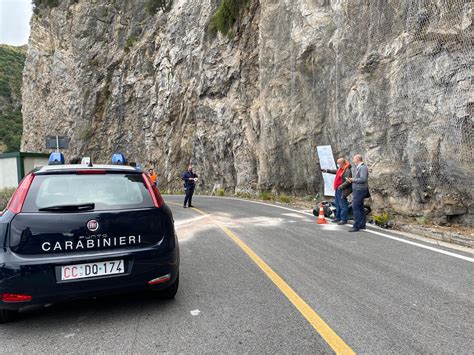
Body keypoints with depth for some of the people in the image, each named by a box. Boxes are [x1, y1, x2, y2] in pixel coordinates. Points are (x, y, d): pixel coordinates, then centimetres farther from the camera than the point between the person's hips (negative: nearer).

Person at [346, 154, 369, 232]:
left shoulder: (363, 167, -14)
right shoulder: (357, 167, 17)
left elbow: (363, 179, -23)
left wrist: (352, 180, -15)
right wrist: (350, 179, 2)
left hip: (360, 190, -10)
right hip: (357, 190, 10)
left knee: (355, 207, -12)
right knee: (360, 208, 13)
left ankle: (356, 226, -10)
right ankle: (362, 225, 20)